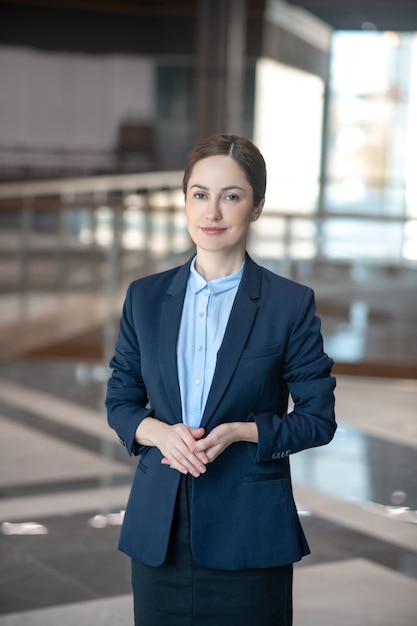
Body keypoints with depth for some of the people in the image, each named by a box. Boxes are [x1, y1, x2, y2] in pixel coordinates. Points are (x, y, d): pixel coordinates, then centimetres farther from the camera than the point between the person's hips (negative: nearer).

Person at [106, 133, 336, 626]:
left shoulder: (291, 304, -5)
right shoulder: (146, 297, 5)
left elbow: (318, 418, -2)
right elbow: (119, 401, 10)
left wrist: (240, 431, -17)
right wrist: (160, 432, -11)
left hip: (249, 531, -3)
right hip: (159, 528, 3)